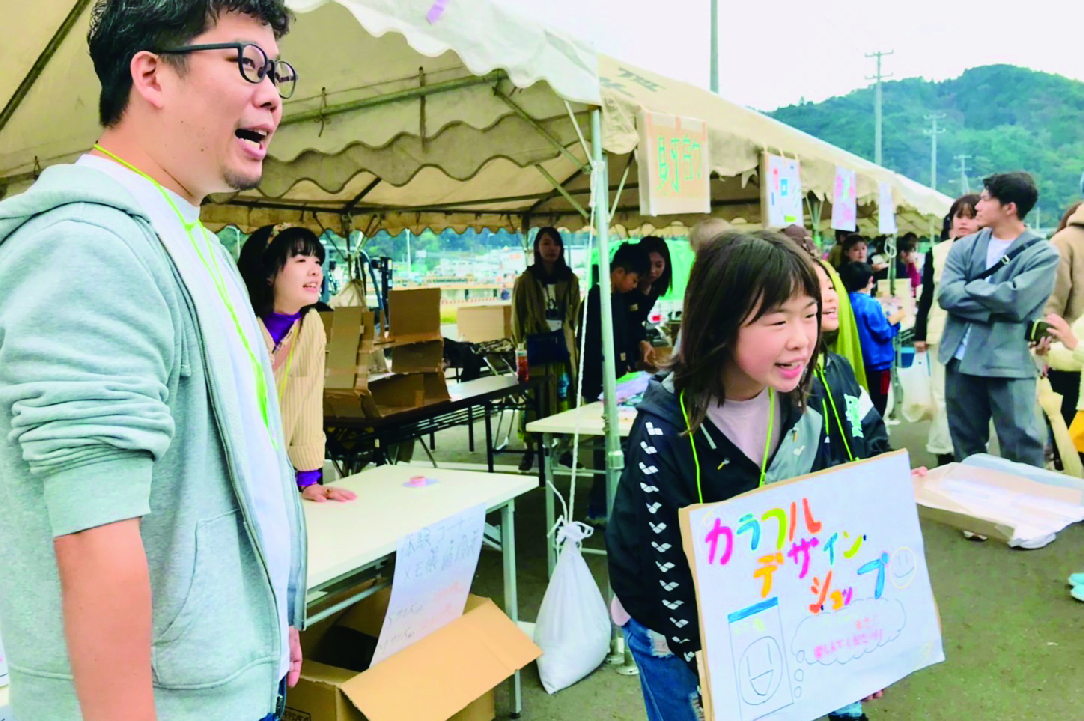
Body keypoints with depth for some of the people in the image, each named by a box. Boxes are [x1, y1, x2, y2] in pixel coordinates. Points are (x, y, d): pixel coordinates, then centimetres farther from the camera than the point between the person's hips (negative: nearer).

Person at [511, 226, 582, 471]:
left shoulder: (570, 279, 9)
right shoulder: (526, 280, -1)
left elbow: (575, 316, 12)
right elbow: (517, 318, 2)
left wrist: (575, 345, 8)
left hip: (563, 345, 3)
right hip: (536, 345, -3)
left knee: (565, 398, 2)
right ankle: (530, 450, 7)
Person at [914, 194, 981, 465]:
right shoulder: (936, 252, 6)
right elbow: (926, 295, 7)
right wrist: (919, 333, 4)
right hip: (941, 333, 2)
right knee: (941, 393, 6)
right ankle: (943, 451, 16)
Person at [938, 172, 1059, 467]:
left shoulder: (1043, 253, -5)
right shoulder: (965, 247, 8)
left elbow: (1016, 301, -19)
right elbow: (946, 295, -6)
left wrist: (969, 287, -7)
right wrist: (995, 304, -14)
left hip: (1009, 362, -4)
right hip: (961, 359, 5)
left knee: (1022, 452, -2)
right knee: (966, 449, 16)